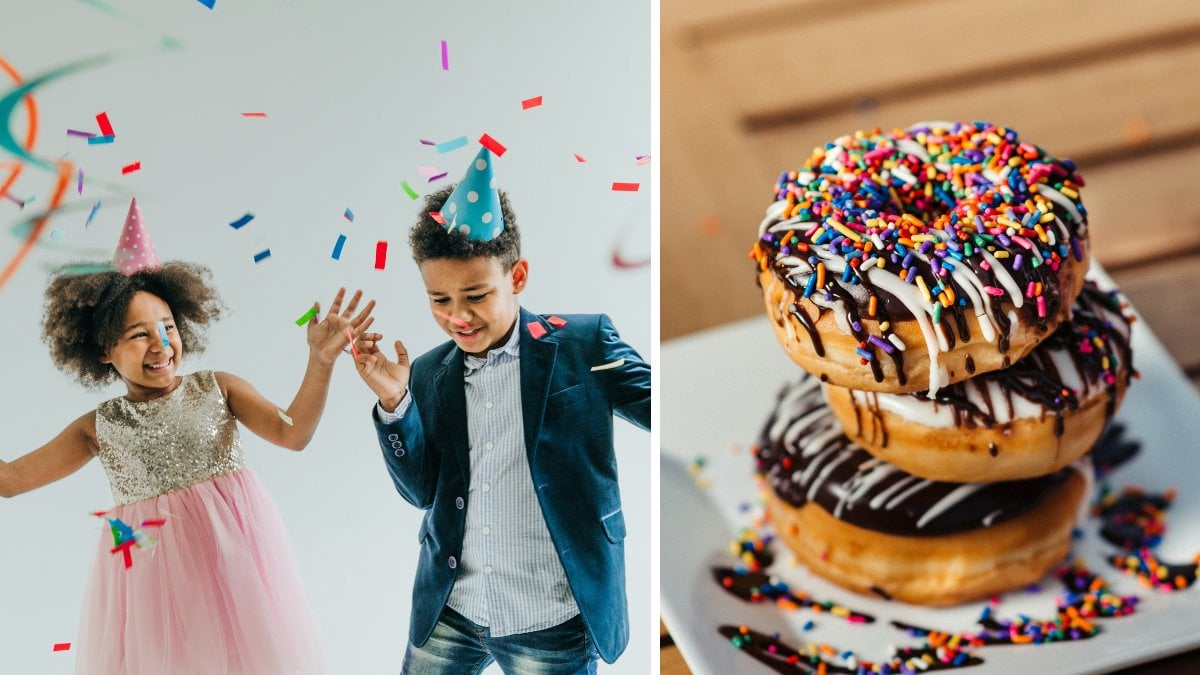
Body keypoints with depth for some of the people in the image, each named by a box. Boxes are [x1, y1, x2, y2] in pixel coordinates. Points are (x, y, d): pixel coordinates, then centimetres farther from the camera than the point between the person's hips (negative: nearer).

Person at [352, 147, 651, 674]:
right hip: (448, 613, 4)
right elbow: (421, 491, 4)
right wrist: (394, 402, -10)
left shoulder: (582, 344, -5)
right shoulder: (430, 374, 6)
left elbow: (651, 400, -10)